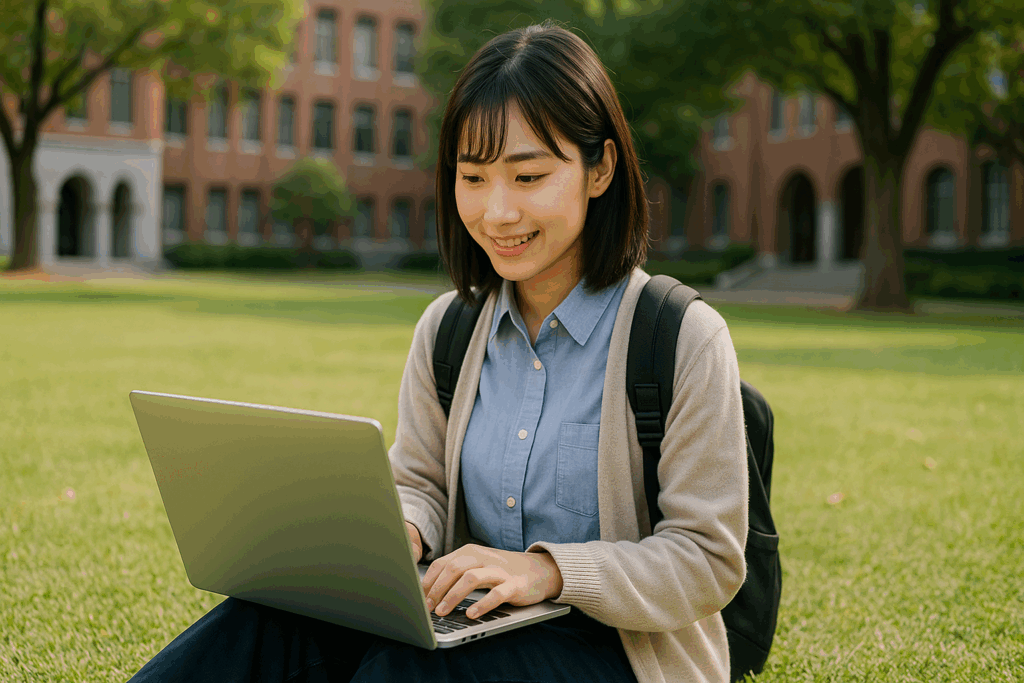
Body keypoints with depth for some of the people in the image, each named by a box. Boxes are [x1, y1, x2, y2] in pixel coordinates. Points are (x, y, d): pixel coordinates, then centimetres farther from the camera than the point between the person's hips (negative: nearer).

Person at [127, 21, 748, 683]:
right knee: (271, 621, -24)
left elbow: (709, 561, -12)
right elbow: (420, 482, 12)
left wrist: (550, 569, -26)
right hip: (473, 623, 4)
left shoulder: (687, 338, -11)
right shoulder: (446, 329, 6)